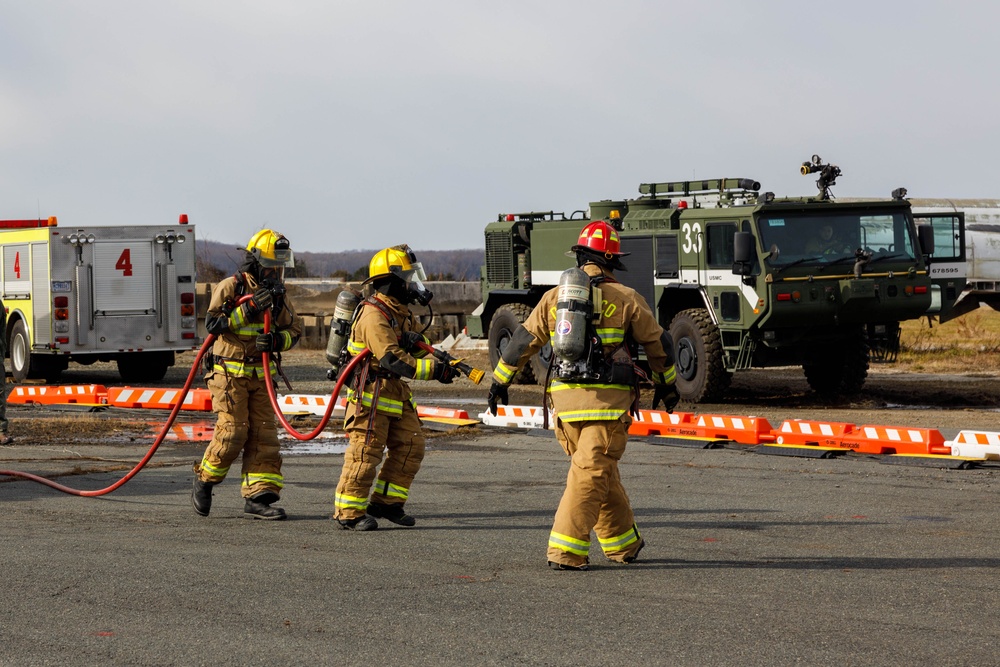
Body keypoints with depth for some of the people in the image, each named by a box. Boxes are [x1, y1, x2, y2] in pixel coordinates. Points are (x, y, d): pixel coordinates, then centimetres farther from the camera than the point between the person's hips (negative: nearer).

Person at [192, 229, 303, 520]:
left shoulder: (278, 294, 8)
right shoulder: (230, 287, -9)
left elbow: (294, 330, 10)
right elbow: (213, 324, -18)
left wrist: (276, 340, -12)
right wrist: (248, 308, -25)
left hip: (260, 375, 6)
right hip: (230, 373, -6)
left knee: (264, 435, -1)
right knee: (233, 432, -10)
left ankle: (258, 497, 0)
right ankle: (204, 480, 11)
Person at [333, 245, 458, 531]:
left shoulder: (400, 312, 14)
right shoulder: (374, 315, -20)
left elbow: (415, 348, 19)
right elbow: (392, 360, -28)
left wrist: (439, 361, -5)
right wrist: (434, 370, -30)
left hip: (396, 393, 10)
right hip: (371, 395, -10)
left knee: (410, 447, 9)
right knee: (366, 453, -8)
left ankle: (386, 503, 19)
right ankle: (348, 512, -2)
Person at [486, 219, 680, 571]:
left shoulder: (554, 298, 8)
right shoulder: (626, 299, -1)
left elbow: (523, 340, 12)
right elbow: (657, 343, 9)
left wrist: (499, 382, 23)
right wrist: (667, 384, 25)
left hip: (564, 398, 4)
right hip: (608, 399, -4)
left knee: (601, 473, 18)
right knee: (591, 475, -5)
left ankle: (622, 543, 27)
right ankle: (566, 551, -14)